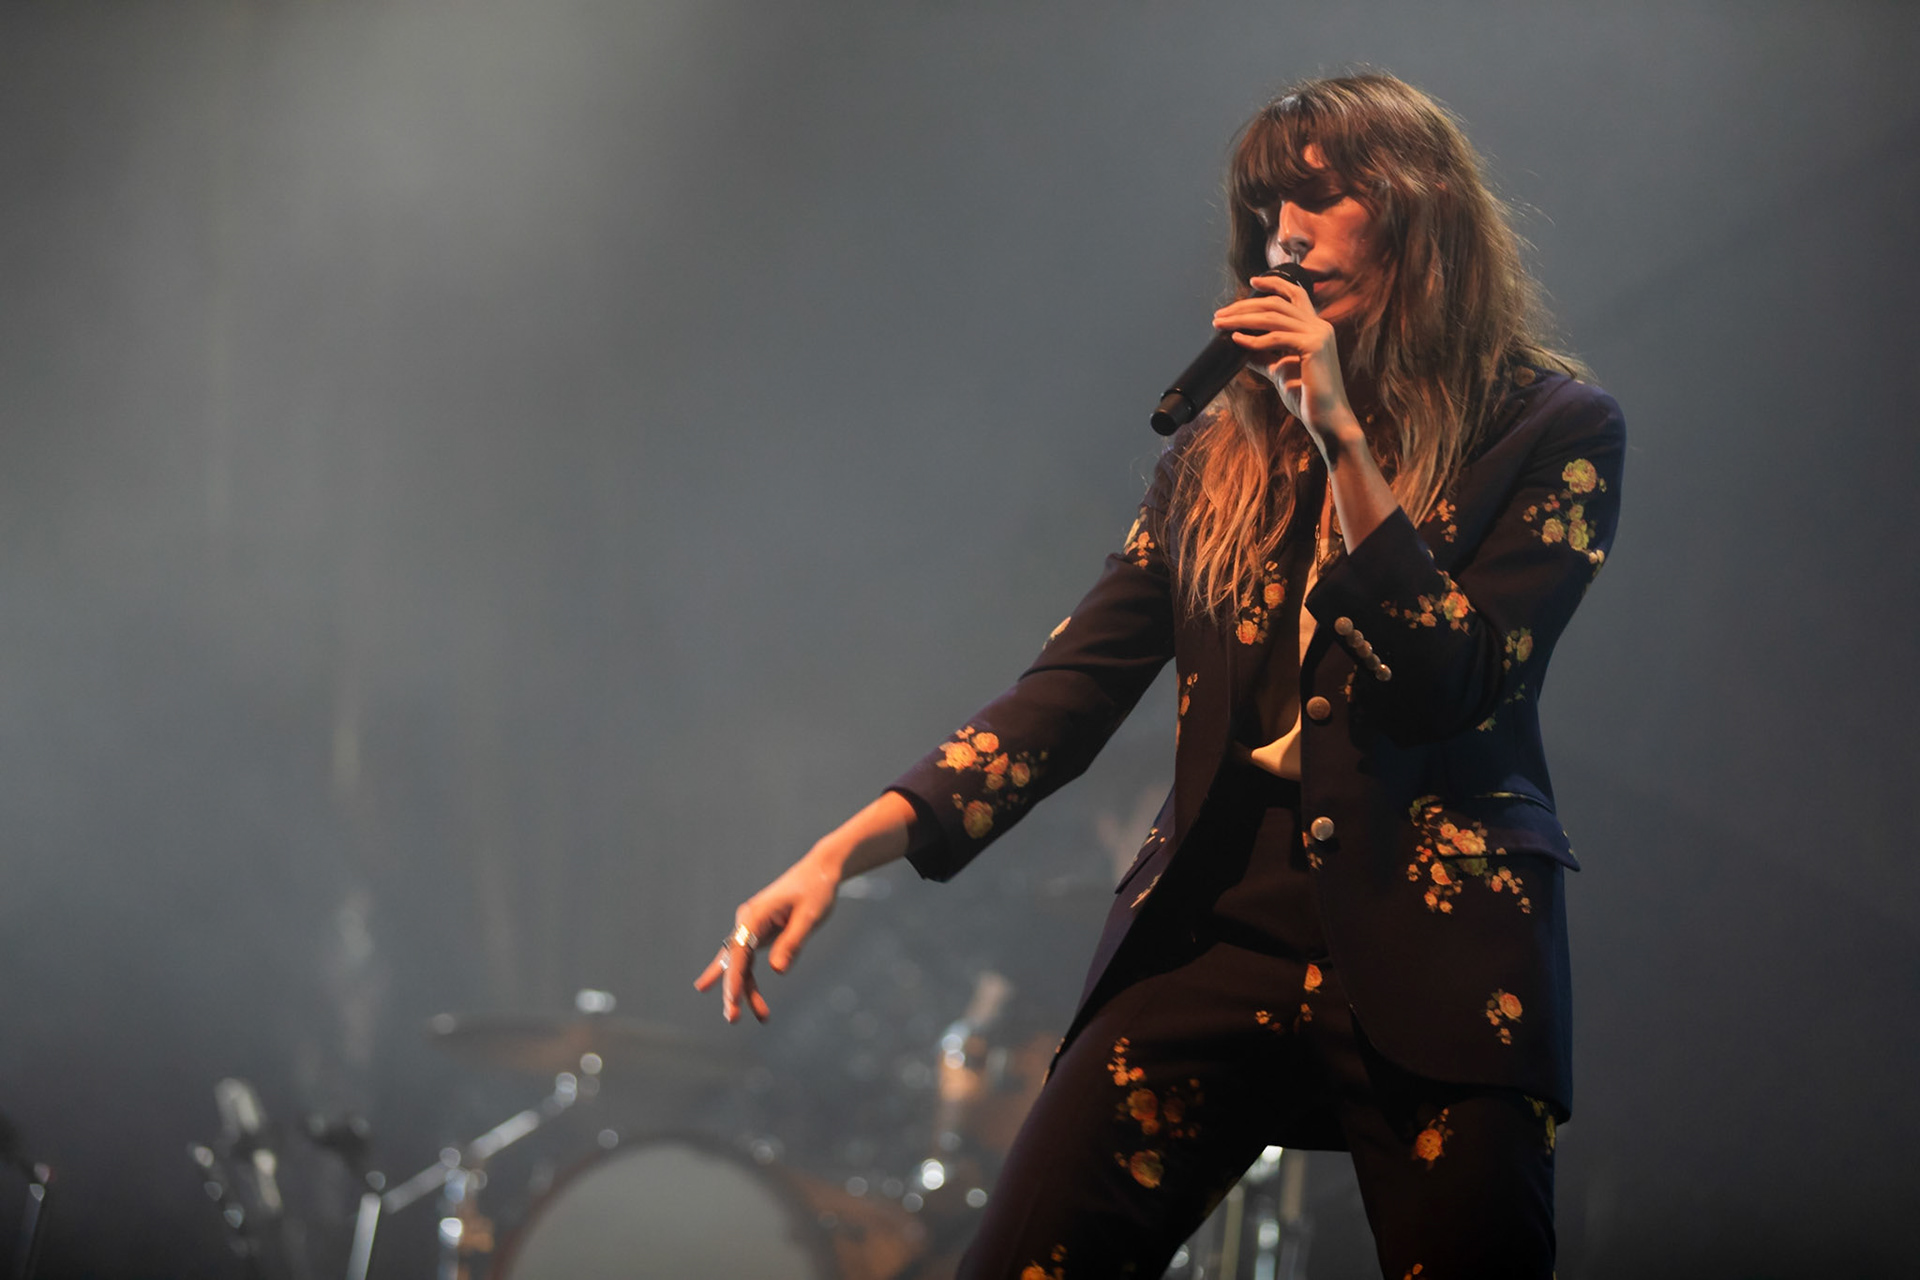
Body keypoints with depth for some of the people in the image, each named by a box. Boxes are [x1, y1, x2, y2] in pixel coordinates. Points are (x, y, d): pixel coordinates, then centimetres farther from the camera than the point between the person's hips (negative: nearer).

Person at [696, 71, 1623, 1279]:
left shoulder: (1554, 429, 2)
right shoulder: (1223, 450, 14)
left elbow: (1452, 688, -9)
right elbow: (1073, 687, 7)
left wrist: (1342, 438, -12)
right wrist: (847, 849, -6)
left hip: (1435, 948, -3)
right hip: (1222, 916, 3)